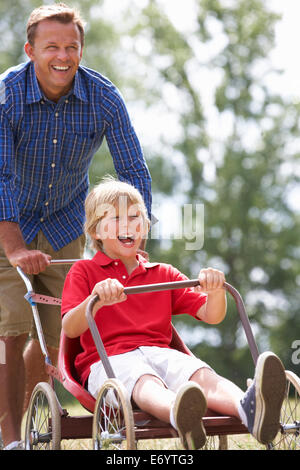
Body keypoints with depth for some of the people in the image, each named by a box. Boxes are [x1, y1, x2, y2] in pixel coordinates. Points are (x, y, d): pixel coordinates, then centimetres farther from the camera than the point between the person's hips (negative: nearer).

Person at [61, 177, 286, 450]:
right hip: (108, 360, -3)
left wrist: (215, 291, -8)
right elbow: (70, 329, -3)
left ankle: (249, 409, -65)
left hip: (160, 353, 3)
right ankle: (181, 417, -76)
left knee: (201, 374, -32)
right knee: (145, 382, -40)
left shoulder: (163, 274, 26)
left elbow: (212, 316, 17)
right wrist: (96, 299, -25)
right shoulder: (83, 271, 15)